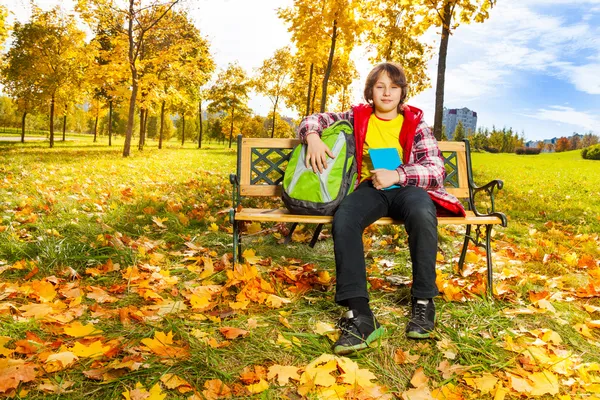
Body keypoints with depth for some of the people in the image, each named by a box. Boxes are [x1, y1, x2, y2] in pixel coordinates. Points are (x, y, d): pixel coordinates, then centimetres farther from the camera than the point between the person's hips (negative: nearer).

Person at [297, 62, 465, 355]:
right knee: (343, 219, -35)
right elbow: (313, 120, 13)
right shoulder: (357, 118, 14)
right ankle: (359, 315, -40)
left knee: (422, 213, -38)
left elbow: (436, 170, -2)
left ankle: (423, 302, -21)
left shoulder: (415, 124, 9)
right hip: (370, 188, 1)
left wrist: (396, 175, -19)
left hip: (406, 188, 0)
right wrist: (313, 136, -12)